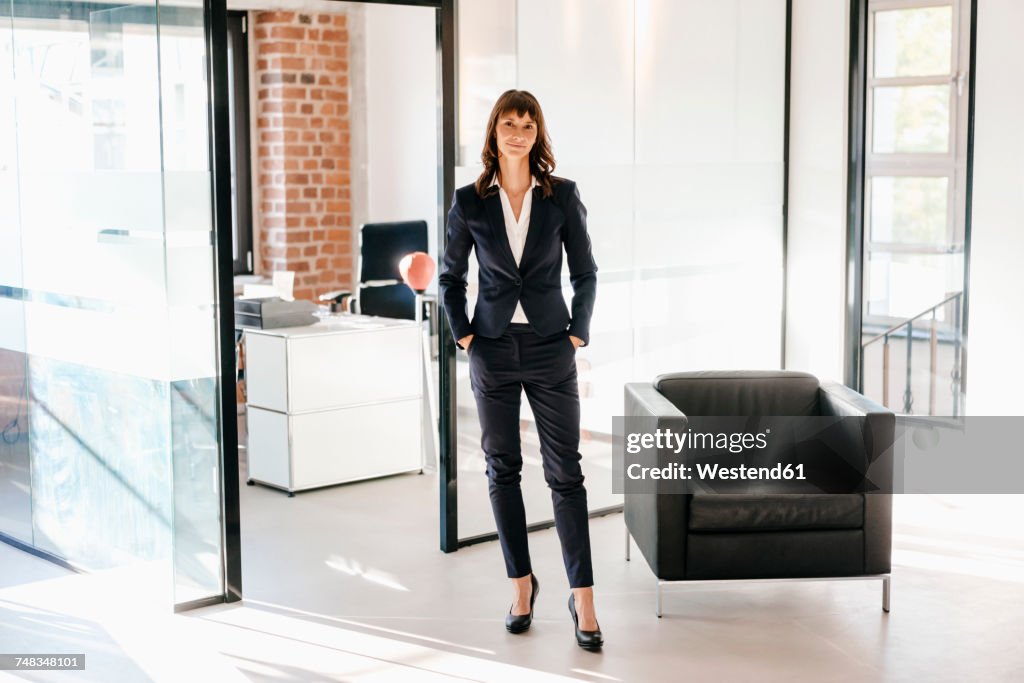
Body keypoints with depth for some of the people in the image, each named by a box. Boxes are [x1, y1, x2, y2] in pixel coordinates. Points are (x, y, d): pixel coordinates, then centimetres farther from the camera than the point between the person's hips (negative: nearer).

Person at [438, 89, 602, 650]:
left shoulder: (562, 196, -1)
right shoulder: (470, 202, 1)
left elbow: (585, 273, 5)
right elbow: (450, 277, 9)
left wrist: (578, 333, -2)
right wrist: (463, 335, 1)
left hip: (550, 351, -1)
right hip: (493, 351, 1)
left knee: (565, 472, -2)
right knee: (502, 469, 8)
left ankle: (582, 597, 2)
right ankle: (521, 583, 22)